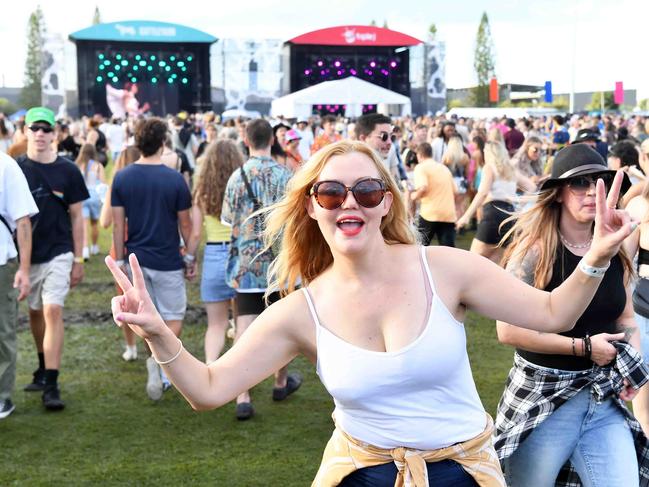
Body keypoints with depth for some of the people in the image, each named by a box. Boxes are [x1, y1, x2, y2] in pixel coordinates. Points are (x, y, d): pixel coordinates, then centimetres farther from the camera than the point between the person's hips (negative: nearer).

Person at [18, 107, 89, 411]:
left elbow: (76, 217, 3)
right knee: (35, 312, 15)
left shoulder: (67, 171, -3)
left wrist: (78, 260, 1)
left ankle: (51, 385, -11)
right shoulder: (16, 169, -1)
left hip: (58, 253, -2)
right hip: (26, 253, 2)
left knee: (53, 312, -11)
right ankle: (43, 368, 34)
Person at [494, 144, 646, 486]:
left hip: (604, 400, 4)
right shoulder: (535, 248, -14)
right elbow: (509, 330, -20)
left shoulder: (617, 250, 3)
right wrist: (583, 347, -15)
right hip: (541, 400, -4)